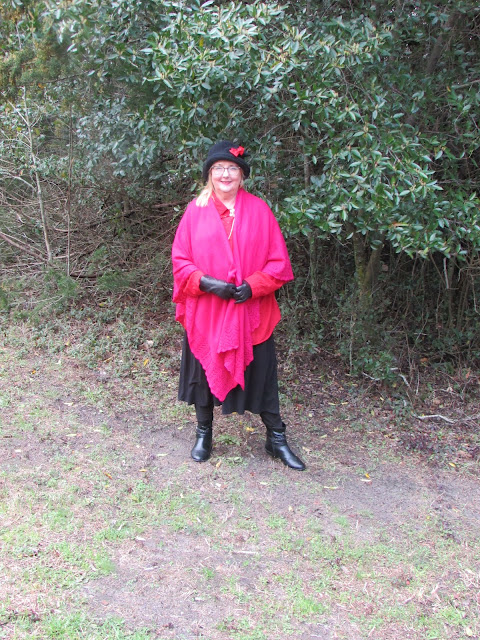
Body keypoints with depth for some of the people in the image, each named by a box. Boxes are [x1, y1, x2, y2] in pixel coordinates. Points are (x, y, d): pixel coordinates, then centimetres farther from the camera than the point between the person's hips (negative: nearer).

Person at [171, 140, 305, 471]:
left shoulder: (259, 209, 0)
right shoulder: (196, 210, 0)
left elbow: (278, 260, 0)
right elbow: (180, 260, 1)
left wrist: (254, 286, -15)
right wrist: (207, 282, -15)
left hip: (252, 311, 0)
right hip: (205, 311, 1)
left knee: (261, 372, 7)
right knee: (204, 370, 12)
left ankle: (277, 438, 24)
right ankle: (204, 433, 33)